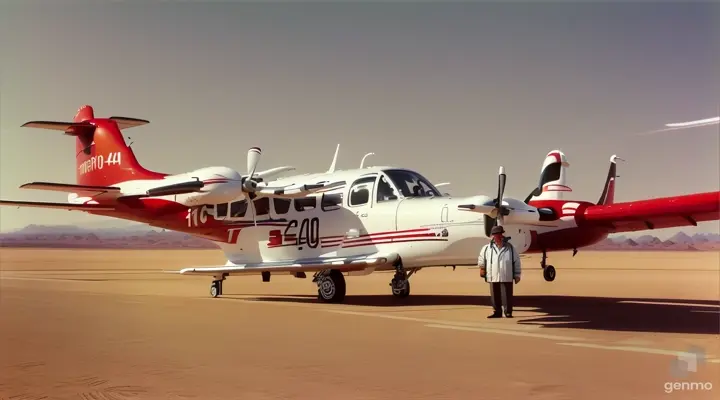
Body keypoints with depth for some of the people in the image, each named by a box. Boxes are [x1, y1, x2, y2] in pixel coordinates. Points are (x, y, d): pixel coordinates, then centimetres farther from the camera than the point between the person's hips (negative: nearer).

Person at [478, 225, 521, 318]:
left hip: (506, 278, -2)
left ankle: (508, 312, 10)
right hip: (493, 277, 2)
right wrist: (482, 268, 24)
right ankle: (497, 312, 19)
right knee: (495, 296, 8)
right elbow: (481, 257, 22)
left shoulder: (510, 248, 2)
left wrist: (517, 275, 4)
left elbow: (516, 261, 5)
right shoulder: (487, 248, 4)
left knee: (507, 296, -1)